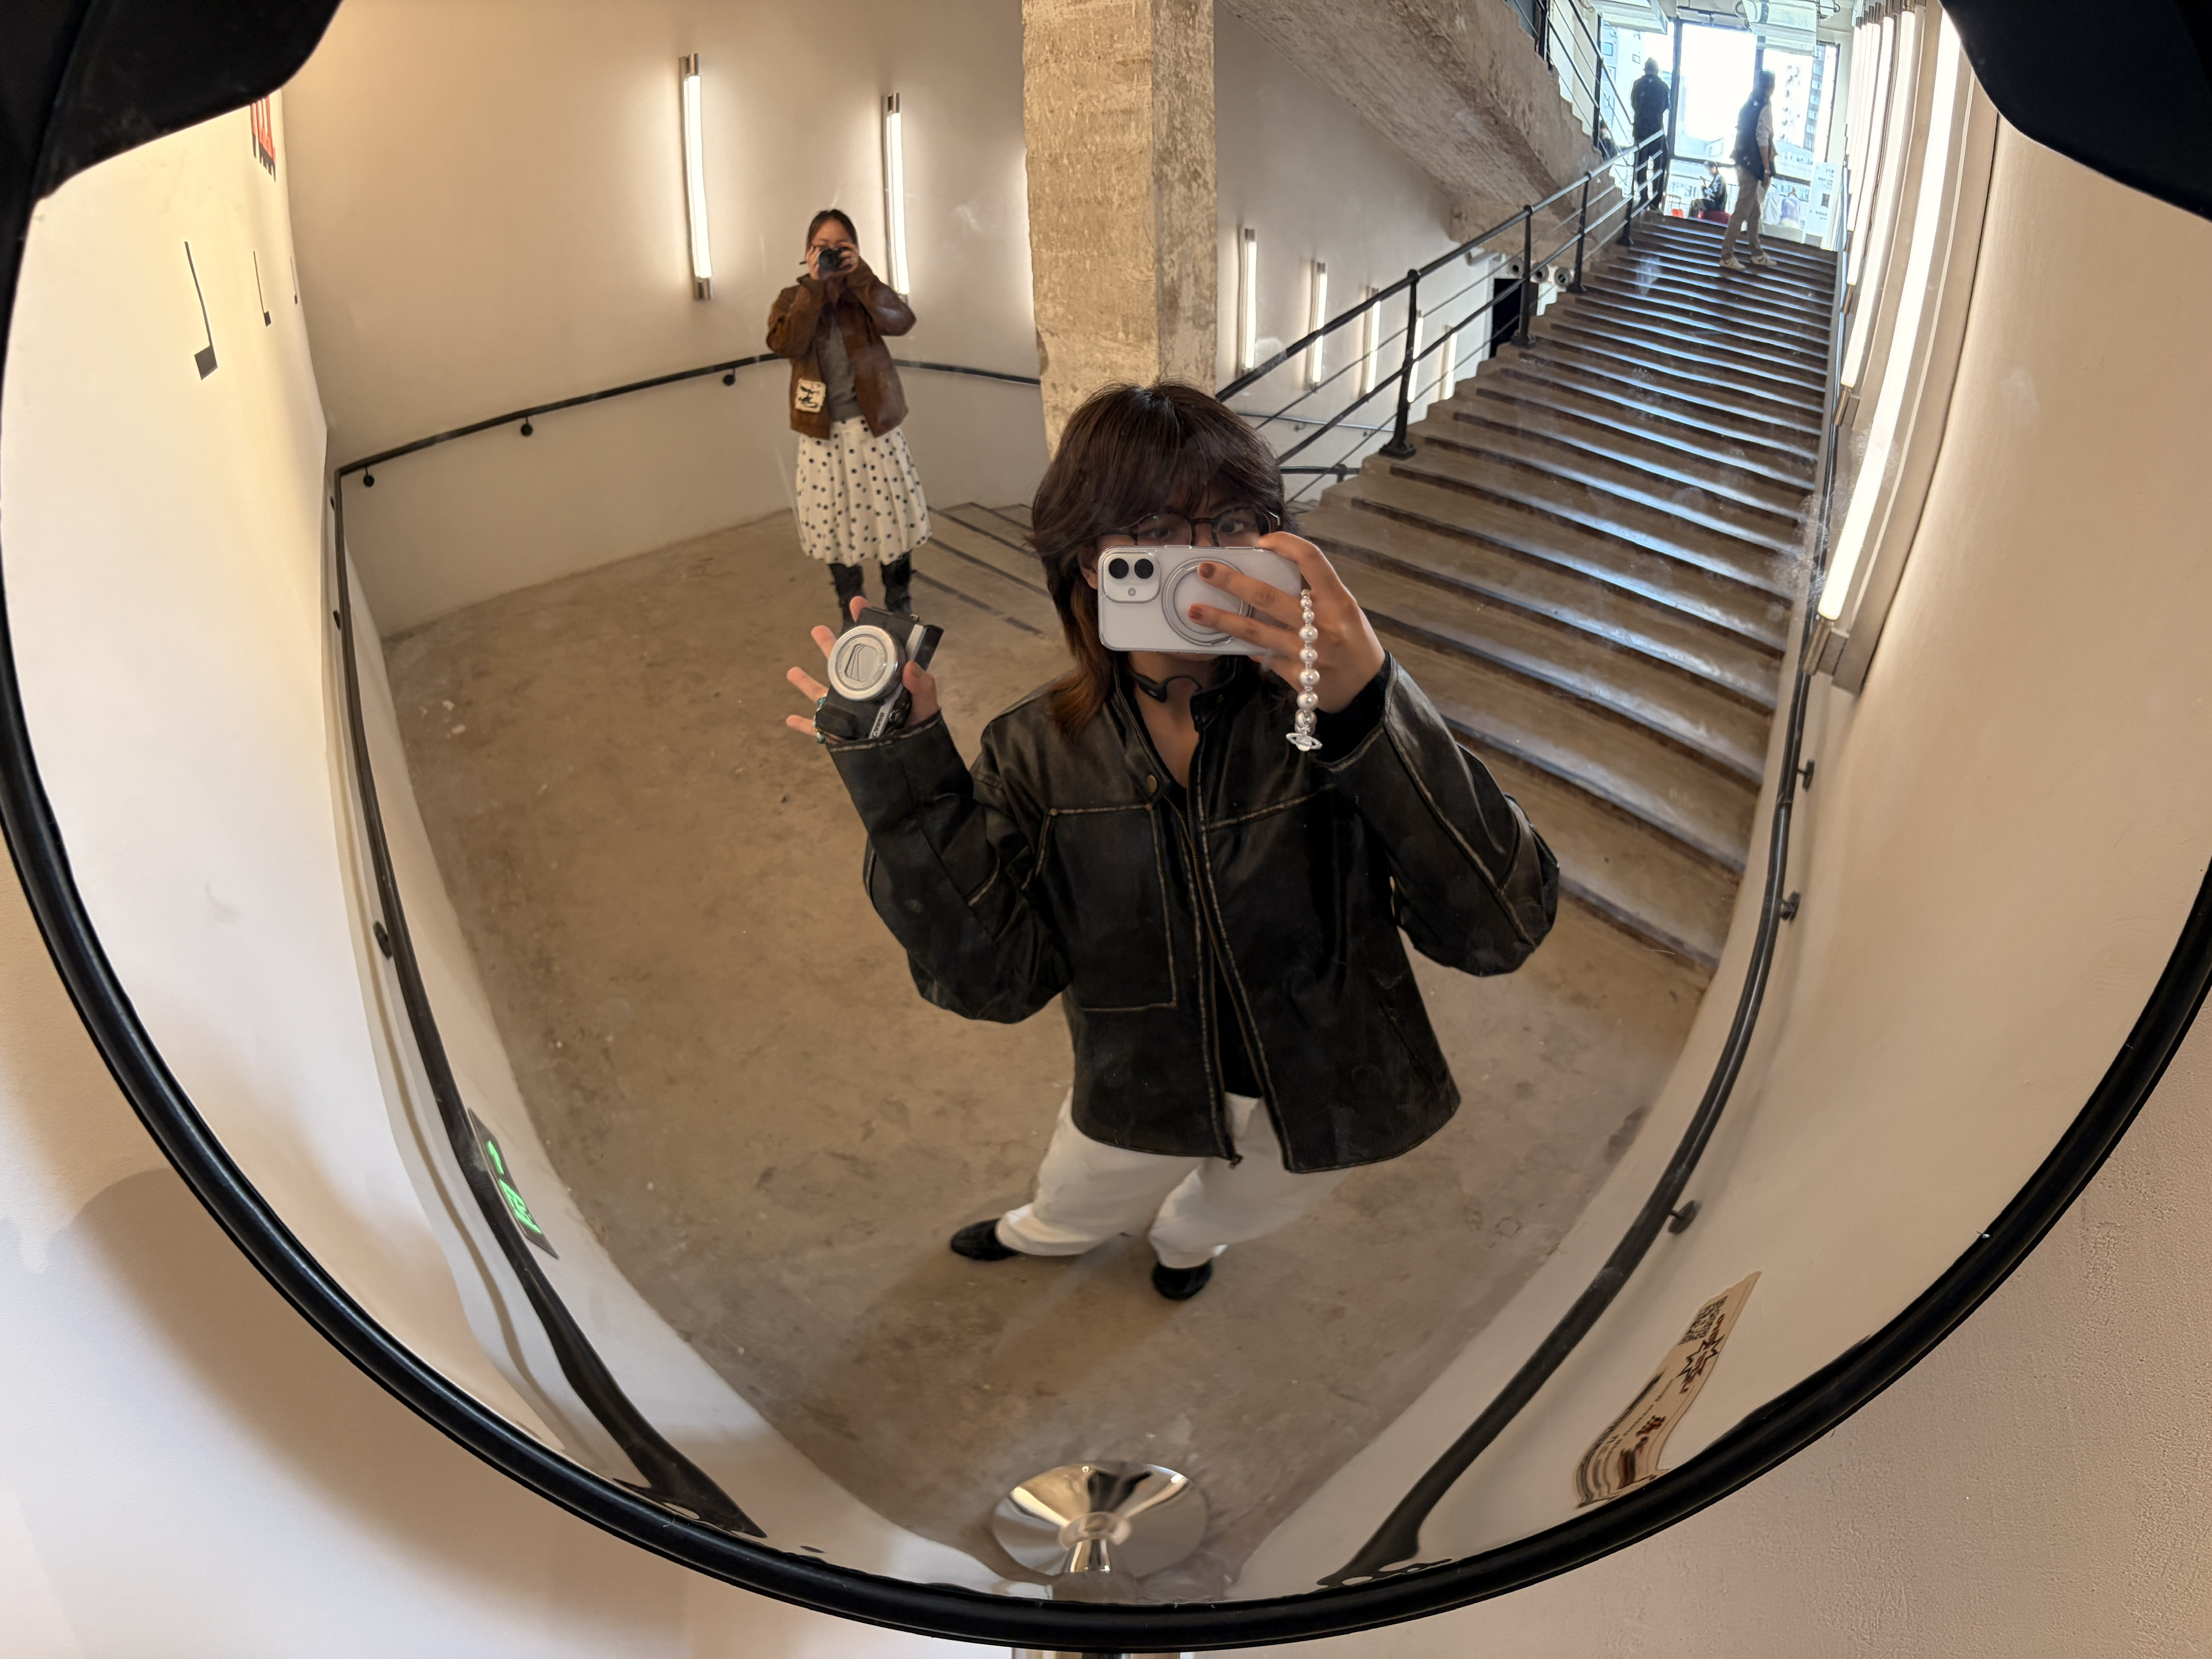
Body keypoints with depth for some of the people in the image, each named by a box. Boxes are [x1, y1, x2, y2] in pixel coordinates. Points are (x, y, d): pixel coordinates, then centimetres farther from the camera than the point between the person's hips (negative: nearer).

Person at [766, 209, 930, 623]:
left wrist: (860, 275, -21)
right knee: (834, 518, 7)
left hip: (874, 423, 0)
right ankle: (850, 605, 22)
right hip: (824, 429, 0)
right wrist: (813, 286, -18)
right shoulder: (793, 299, 3)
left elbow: (901, 321, -16)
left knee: (890, 510, 4)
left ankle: (898, 602, 20)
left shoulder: (866, 293, 3)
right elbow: (785, 344, -16)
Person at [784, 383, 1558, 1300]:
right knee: (1074, 1204, 31)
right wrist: (901, 771, -31)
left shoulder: (1327, 705, -28)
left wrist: (1370, 704, -48)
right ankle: (1044, 1234, 71)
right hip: (1144, 1099, 1)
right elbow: (993, 977, -23)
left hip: (1322, 1089, 0)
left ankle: (1185, 1231, 72)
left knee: (1235, 1212, 33)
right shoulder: (1039, 751, -19)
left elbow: (1501, 929, -36)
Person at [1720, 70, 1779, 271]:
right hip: (1754, 165, -9)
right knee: (1742, 212, -6)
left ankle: (1757, 254, 26)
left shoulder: (1749, 104, 11)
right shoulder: (1765, 107, -14)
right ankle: (1727, 257, -4)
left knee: (1754, 211, 17)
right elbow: (1763, 140, -18)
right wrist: (1767, 168, -15)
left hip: (1744, 162, 9)